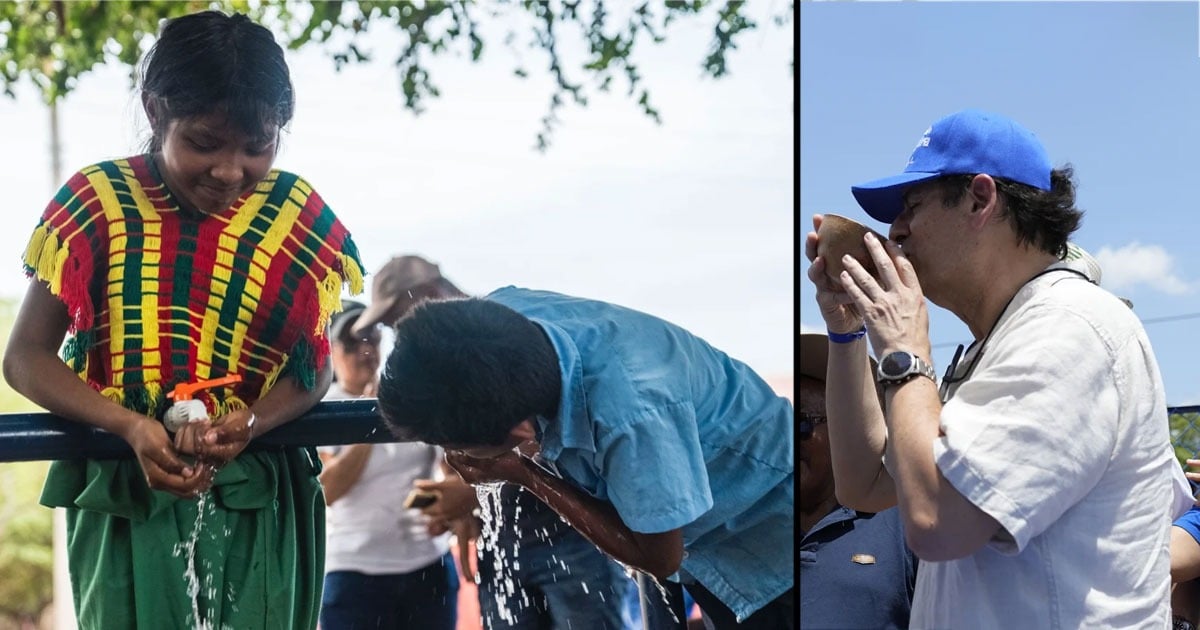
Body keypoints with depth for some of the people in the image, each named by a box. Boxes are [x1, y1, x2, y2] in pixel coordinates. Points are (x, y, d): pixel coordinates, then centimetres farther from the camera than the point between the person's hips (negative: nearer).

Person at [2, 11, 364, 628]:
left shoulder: (298, 218, -3)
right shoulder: (95, 205, -7)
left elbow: (313, 367, 0)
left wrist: (250, 423, -22)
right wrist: (132, 427, -22)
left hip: (258, 504, 1)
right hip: (126, 495, -1)